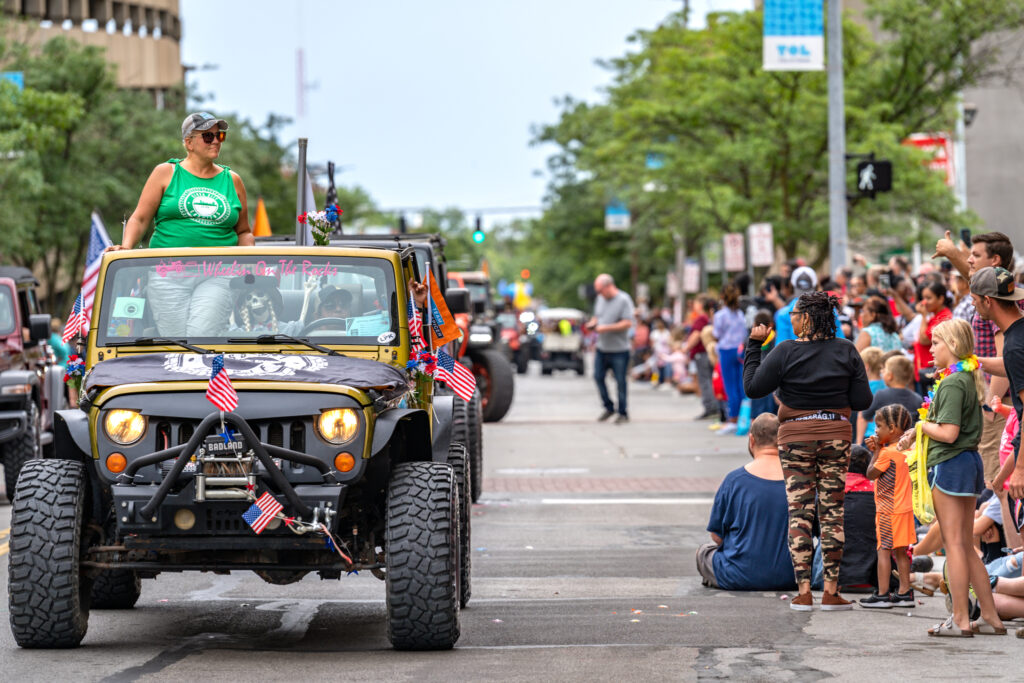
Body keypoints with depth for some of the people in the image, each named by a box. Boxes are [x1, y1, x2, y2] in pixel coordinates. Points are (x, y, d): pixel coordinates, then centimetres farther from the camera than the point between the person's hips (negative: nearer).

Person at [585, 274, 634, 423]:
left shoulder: (623, 300, -12)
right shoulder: (601, 299, 10)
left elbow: (627, 323, -17)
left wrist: (606, 328, -20)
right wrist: (592, 323, -2)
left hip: (619, 350, -7)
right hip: (602, 348, 7)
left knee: (620, 382, 0)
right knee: (598, 377, 5)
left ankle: (623, 412, 11)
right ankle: (609, 407, 21)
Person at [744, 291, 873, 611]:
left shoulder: (786, 352, -8)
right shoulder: (846, 351, -1)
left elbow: (753, 387, -3)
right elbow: (862, 400, -1)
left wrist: (753, 345, 4)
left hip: (795, 436, -2)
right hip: (836, 435, 2)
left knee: (799, 512, 2)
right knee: (832, 512, 5)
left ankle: (803, 592, -2)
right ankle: (831, 592, 3)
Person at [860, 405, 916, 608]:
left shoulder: (887, 453, -18)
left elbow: (871, 474, -10)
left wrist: (875, 451, -3)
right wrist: (878, 450, 6)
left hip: (888, 509, -9)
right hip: (904, 507, 9)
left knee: (884, 550, -4)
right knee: (900, 551, 12)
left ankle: (882, 594, -4)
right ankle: (904, 593, 15)